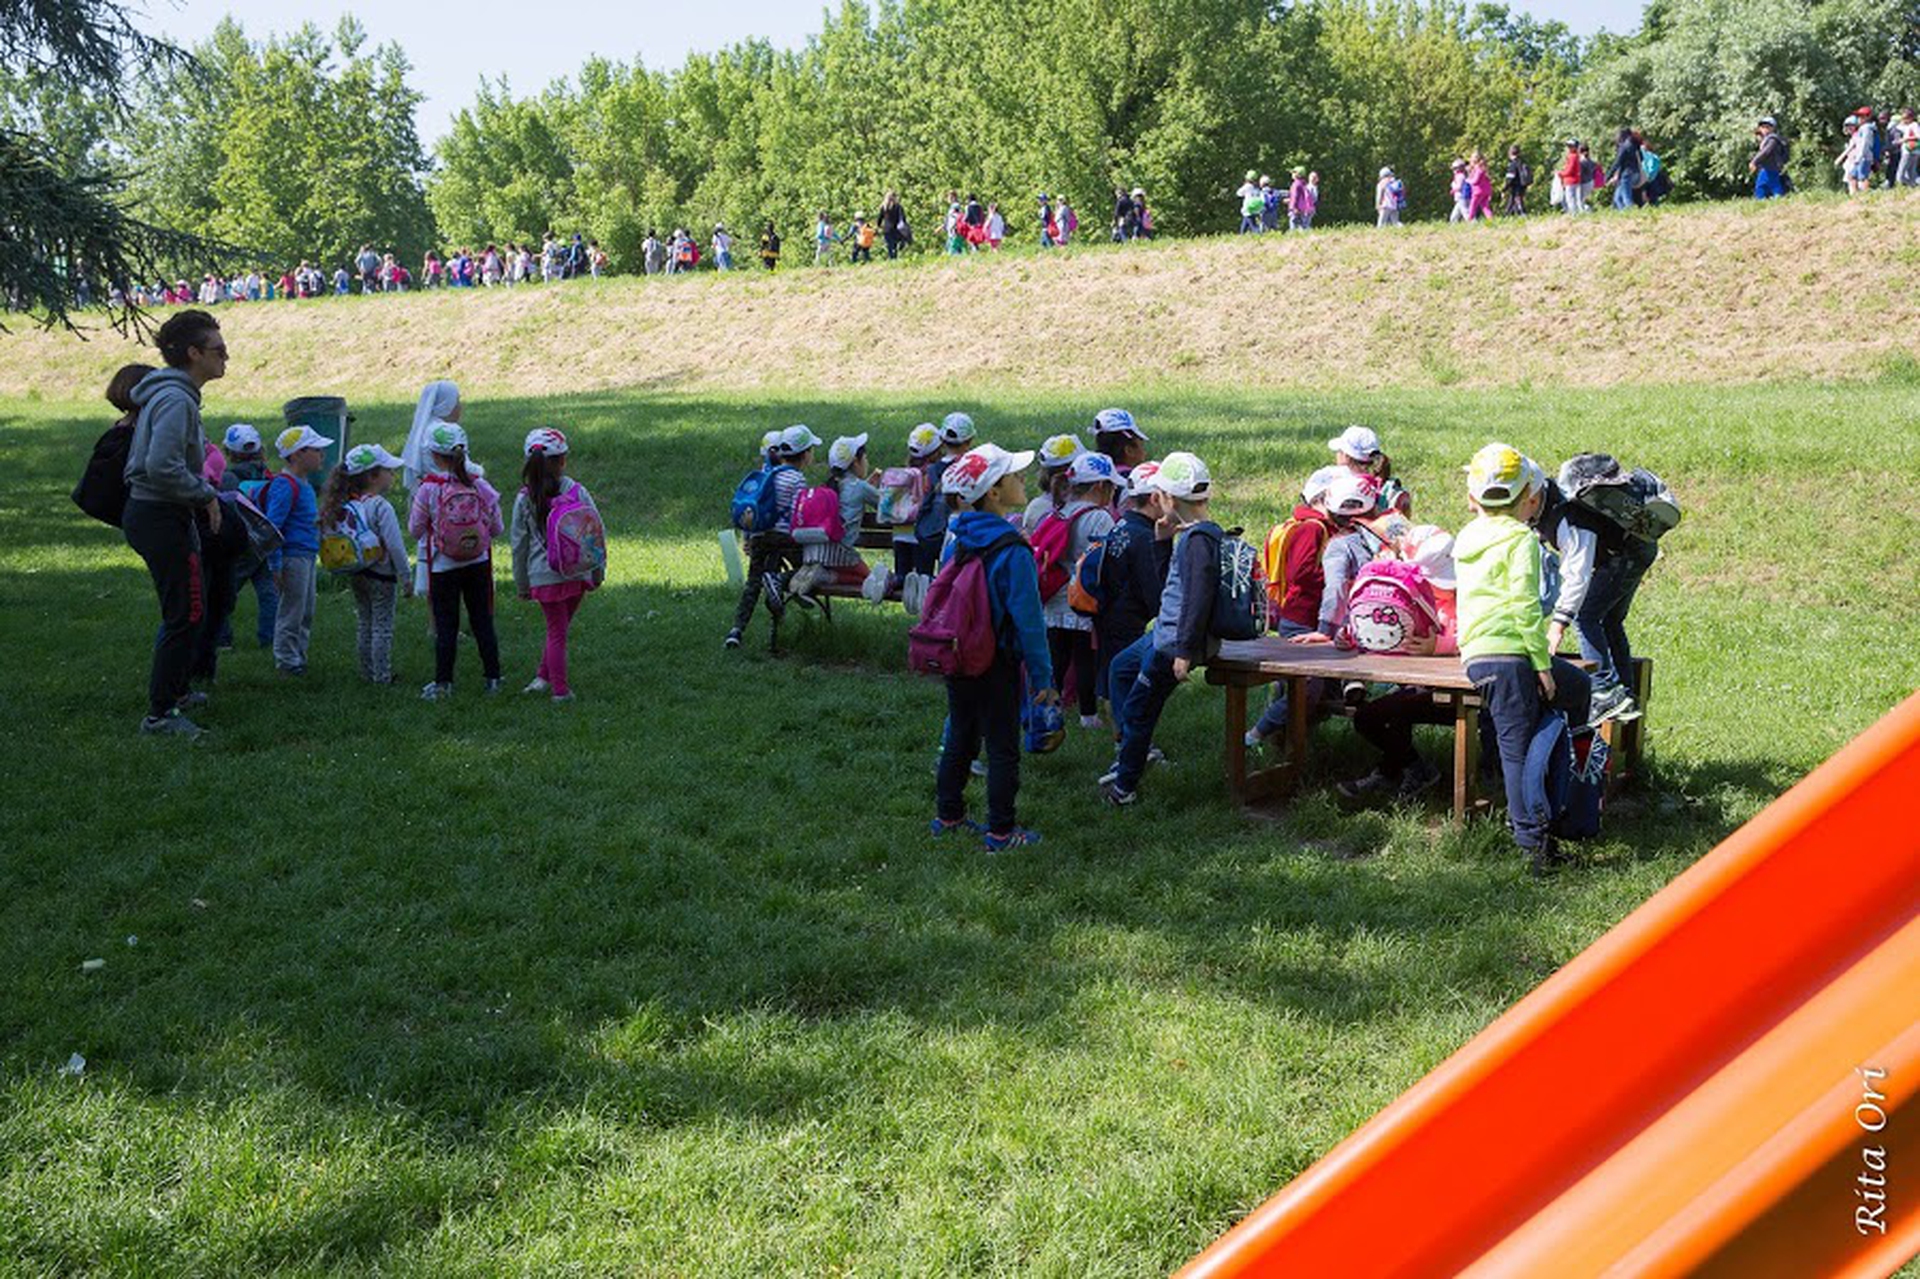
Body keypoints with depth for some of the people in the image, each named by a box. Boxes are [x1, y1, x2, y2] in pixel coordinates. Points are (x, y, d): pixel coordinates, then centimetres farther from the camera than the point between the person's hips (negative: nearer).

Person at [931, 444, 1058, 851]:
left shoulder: (958, 542, 2)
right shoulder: (1012, 551, -20)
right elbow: (1027, 618, -20)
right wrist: (1043, 676, -14)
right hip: (998, 665, -7)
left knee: (959, 738, 19)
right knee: (1002, 748, 3)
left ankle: (948, 816, 29)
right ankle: (1001, 831, 9)